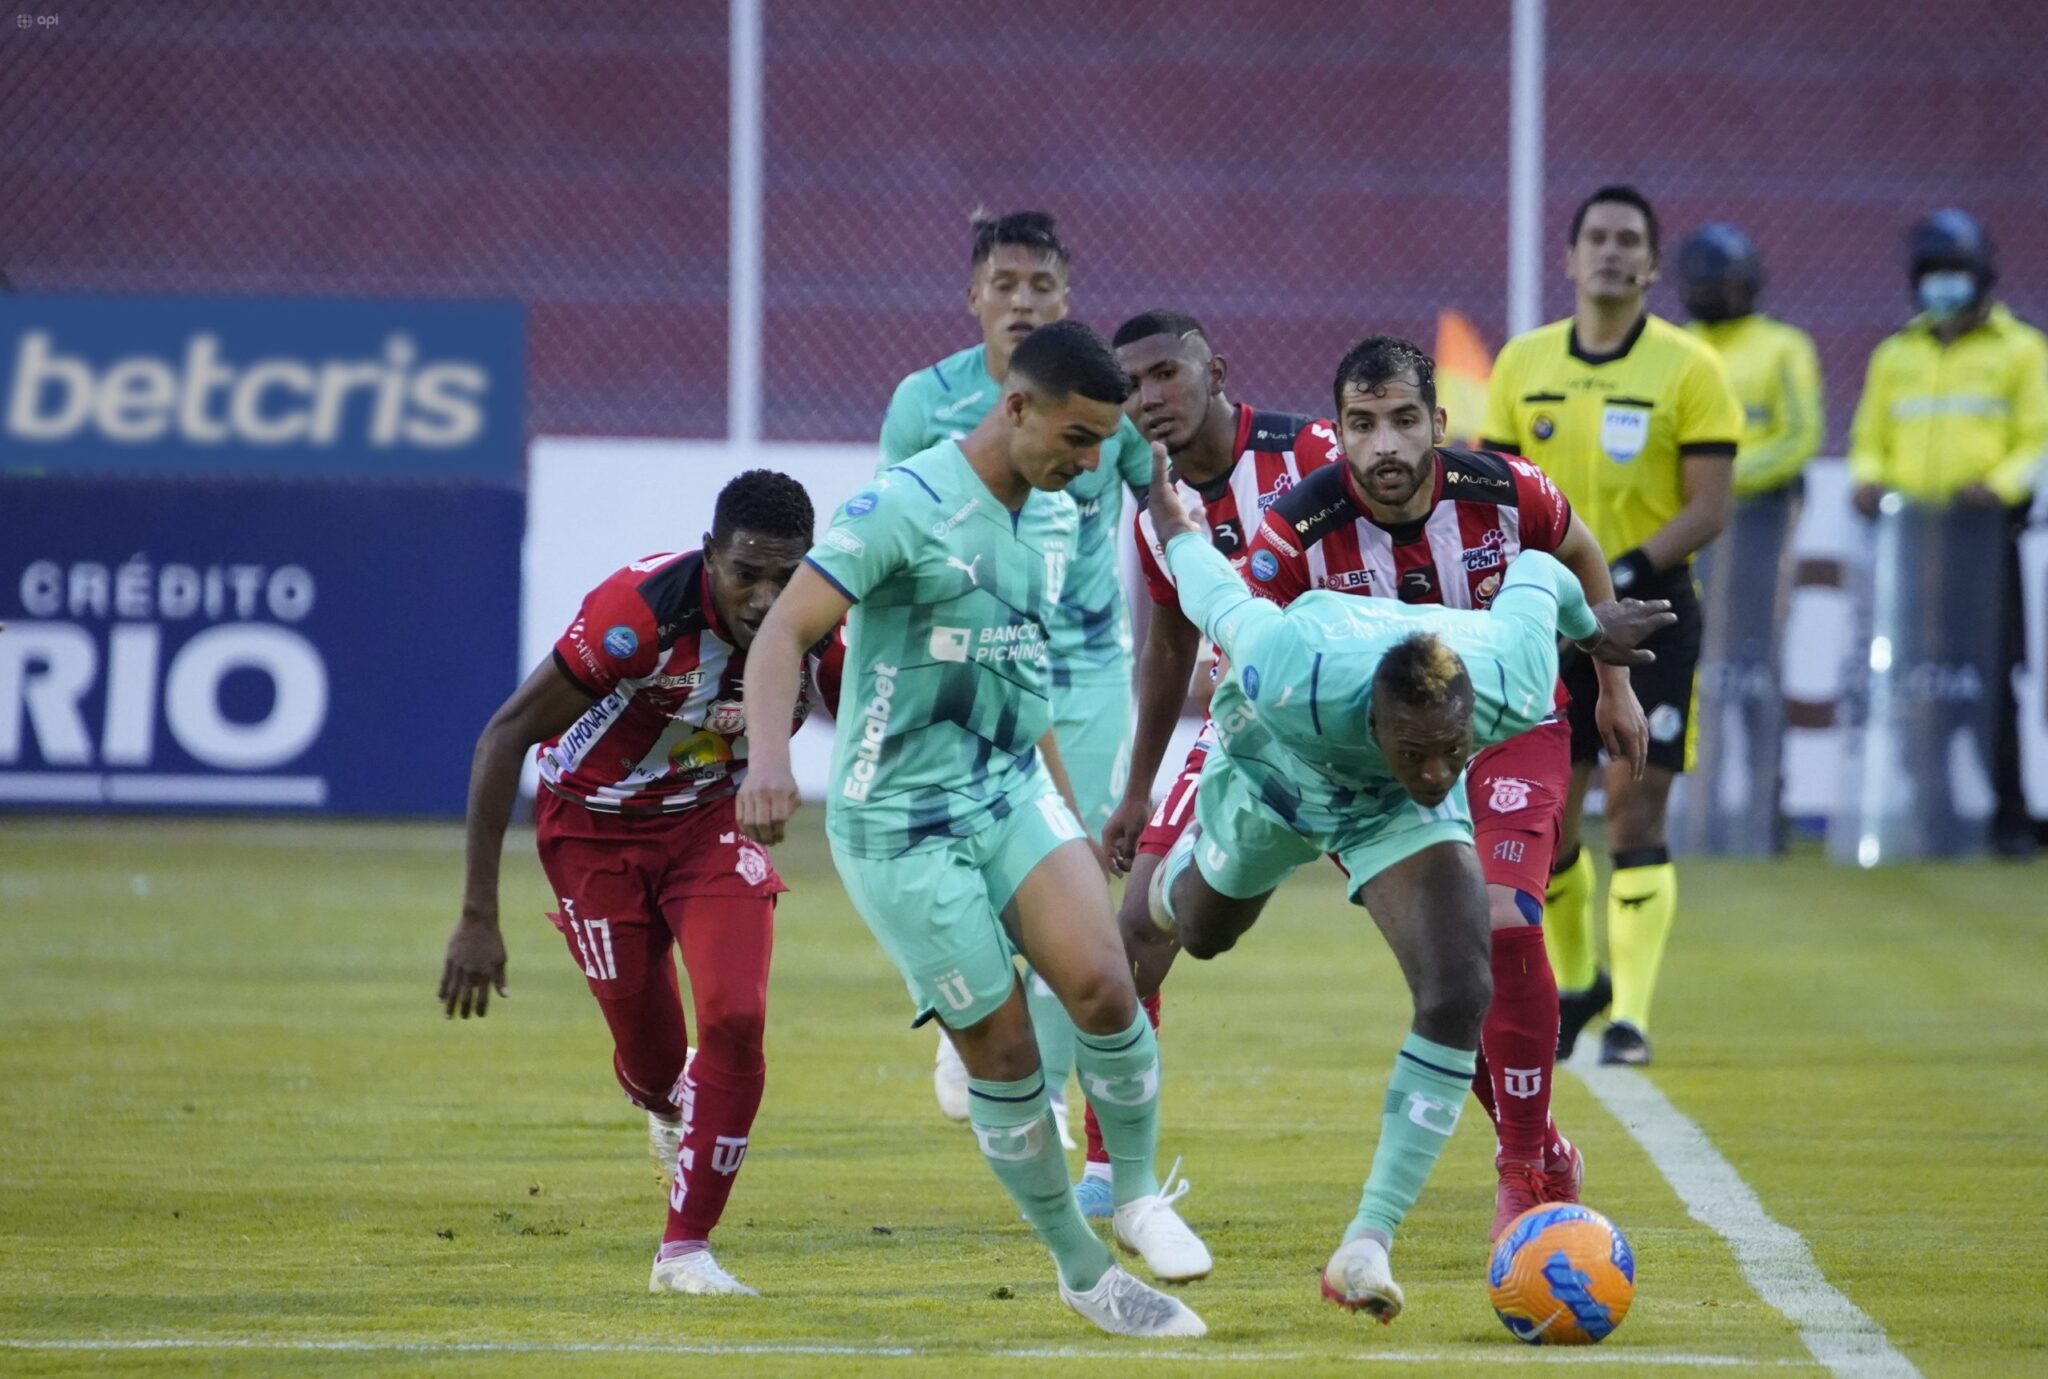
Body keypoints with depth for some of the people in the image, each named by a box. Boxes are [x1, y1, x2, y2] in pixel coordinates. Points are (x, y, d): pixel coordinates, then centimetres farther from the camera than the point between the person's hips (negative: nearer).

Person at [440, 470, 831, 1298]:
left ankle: (686, 1250, -3)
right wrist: (478, 917, -31)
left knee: (735, 1019, -16)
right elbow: (506, 736, -30)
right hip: (596, 823, -3)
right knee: (649, 1049, 4)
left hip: (710, 819, 3)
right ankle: (665, 1103, 45)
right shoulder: (640, 610, -35)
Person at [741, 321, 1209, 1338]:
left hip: (1012, 791, 6)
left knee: (1103, 984, -17)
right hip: (900, 824, -6)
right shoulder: (908, 506, -18)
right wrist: (770, 752, -41)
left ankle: (1137, 1197, 4)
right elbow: (785, 631, -24)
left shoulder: (1055, 516, 7)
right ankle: (1084, 1276, 12)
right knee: (1002, 1051, -2)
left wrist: (1069, 813, 25)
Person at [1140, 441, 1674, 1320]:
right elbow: (1222, 602, -27)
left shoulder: (1510, 687, -40)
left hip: (1394, 815, 1)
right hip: (1272, 769, -1)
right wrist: (1171, 522, -6)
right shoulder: (1295, 679, -49)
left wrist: (1592, 627, 6)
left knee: (1457, 996, -22)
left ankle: (1367, 1243, -14)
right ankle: (1188, 865, 72)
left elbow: (1535, 573, -18)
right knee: (1203, 935, 30)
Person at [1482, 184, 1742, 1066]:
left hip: (1651, 614, -3)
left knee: (1636, 819, -7)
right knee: (1545, 822, 5)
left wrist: (1626, 574, -20)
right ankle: (1574, 982, 26)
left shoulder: (1688, 370, -5)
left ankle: (1631, 1013, -6)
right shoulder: (1524, 364, 6)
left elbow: (1708, 508, -8)